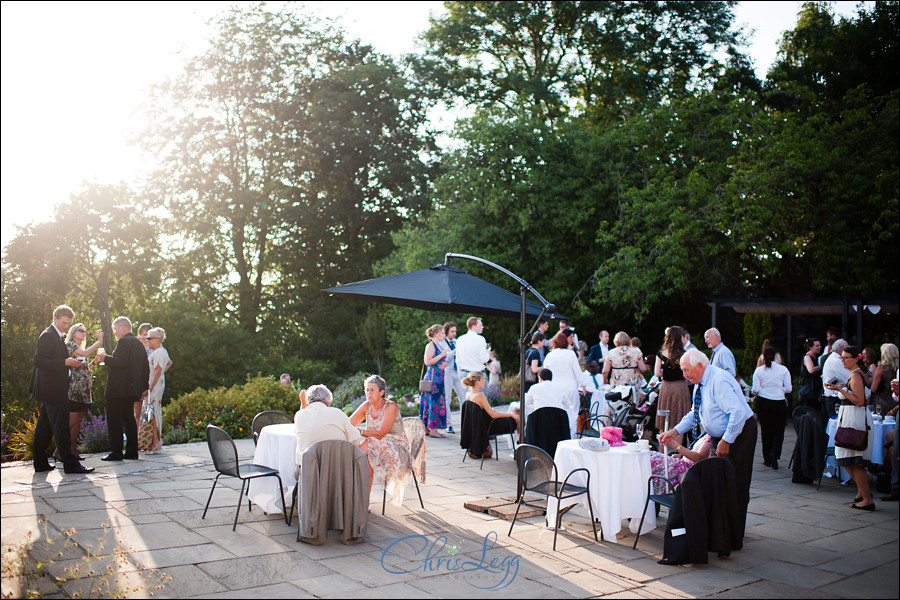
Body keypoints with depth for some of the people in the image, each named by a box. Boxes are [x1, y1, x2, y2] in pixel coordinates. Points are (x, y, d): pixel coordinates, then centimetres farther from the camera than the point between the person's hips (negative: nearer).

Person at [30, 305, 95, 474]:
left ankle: (40, 463, 19)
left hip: (50, 390, 11)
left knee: (44, 427, 13)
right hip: (53, 390, -11)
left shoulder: (56, 337, 19)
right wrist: (65, 362, -24)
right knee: (61, 427, -10)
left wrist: (70, 362, 11)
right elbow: (39, 361, -21)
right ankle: (70, 463, -10)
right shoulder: (48, 335, -12)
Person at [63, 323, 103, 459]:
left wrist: (94, 361, 9)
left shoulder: (81, 348, 24)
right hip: (73, 390, -8)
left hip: (84, 391, 8)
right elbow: (85, 353, -18)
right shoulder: (69, 344, -2)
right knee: (71, 421, -11)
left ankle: (73, 450, 10)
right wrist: (99, 341, -13)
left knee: (78, 422, 6)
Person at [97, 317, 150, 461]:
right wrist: (144, 387, 22)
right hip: (132, 389, 9)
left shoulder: (124, 342, -11)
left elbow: (121, 362, -23)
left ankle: (116, 452, -7)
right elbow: (146, 367, 18)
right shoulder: (138, 343, 17)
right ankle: (132, 451, 14)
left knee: (114, 421, -6)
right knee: (129, 419, 13)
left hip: (119, 390, -9)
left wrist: (105, 358, -8)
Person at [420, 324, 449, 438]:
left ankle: (426, 428, 14)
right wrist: (442, 355, -17)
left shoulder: (439, 346, 18)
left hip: (439, 377, 9)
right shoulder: (430, 345, -10)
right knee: (433, 401, -8)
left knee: (437, 402, 9)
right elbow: (427, 362, -20)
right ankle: (432, 429, -4)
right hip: (433, 376, -9)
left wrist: (445, 364, 5)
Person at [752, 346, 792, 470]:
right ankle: (774, 453, -15)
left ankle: (767, 458, 14)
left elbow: (755, 389, -5)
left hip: (763, 403, 1)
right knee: (778, 431, 8)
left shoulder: (759, 370, -3)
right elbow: (788, 389, -3)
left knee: (766, 430, 11)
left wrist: (752, 390, 17)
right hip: (779, 403, -1)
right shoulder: (783, 369, -3)